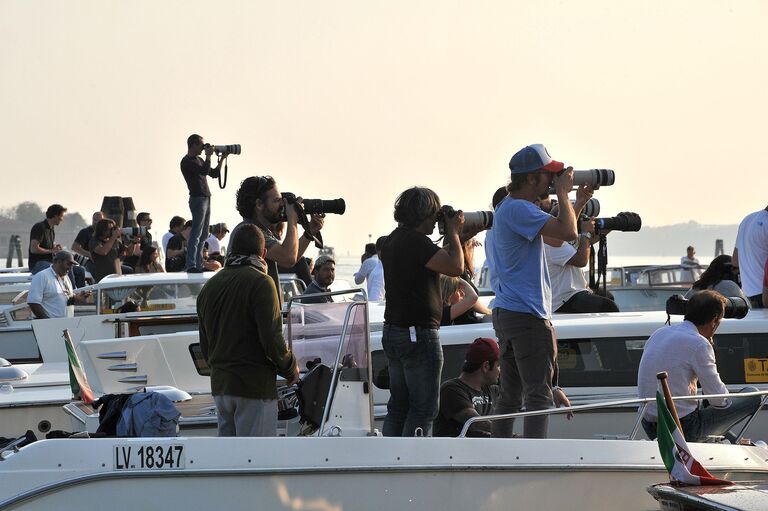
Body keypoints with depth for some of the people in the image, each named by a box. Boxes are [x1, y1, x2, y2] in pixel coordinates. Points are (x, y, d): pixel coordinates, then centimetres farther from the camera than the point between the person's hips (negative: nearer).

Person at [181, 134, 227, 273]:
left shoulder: (198, 160, 19)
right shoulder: (187, 161, -10)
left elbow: (214, 173, 24)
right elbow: (205, 170, -22)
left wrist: (222, 159, 16)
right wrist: (208, 155, -10)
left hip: (205, 198, 10)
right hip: (197, 198, -10)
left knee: (203, 235, 9)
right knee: (196, 234, -13)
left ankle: (198, 264, 11)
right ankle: (191, 265, -17)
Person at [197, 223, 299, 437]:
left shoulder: (209, 287, 13)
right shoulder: (260, 283, -12)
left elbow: (204, 345, 17)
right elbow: (271, 338, -17)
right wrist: (290, 369, -2)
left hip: (220, 385, 7)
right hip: (255, 386, -7)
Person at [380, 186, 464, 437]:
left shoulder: (392, 241, 14)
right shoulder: (416, 242, -17)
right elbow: (455, 266, -21)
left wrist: (452, 237, 18)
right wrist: (453, 232, -7)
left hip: (392, 332, 10)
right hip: (418, 334, -10)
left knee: (398, 405, 12)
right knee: (423, 408, -5)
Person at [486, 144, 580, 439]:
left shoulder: (509, 207, 18)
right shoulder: (518, 209, -15)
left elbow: (558, 232, 28)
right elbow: (568, 233, -23)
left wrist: (575, 200, 19)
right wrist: (562, 193, -9)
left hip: (506, 313, 10)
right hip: (528, 315, -10)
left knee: (510, 397, 12)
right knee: (539, 397, -10)